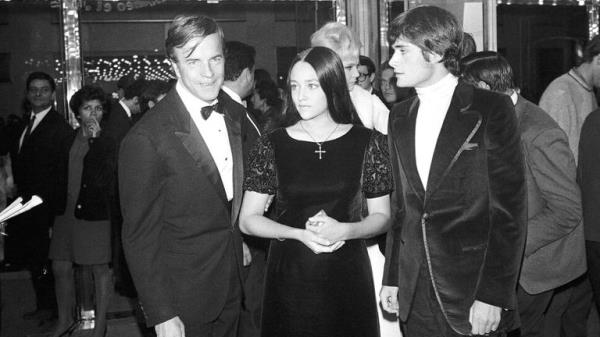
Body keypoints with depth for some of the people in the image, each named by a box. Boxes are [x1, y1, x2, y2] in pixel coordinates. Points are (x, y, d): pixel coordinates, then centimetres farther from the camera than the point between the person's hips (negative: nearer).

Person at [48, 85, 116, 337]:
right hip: (66, 212, 5)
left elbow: (104, 181, -18)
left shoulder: (108, 143, -4)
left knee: (100, 269, 4)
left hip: (95, 214, -5)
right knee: (60, 268, 10)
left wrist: (94, 140, -18)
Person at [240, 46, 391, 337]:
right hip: (289, 277, 0)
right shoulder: (272, 146, -3)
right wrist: (300, 234, -15)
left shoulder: (367, 143, -2)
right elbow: (247, 220, -2)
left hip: (348, 277, 0)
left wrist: (343, 230, -16)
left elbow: (381, 217, 3)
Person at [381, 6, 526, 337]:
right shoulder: (399, 116, 8)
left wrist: (493, 295, -13)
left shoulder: (492, 109, -8)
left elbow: (509, 209, -10)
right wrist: (392, 278, 8)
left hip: (472, 290, -4)